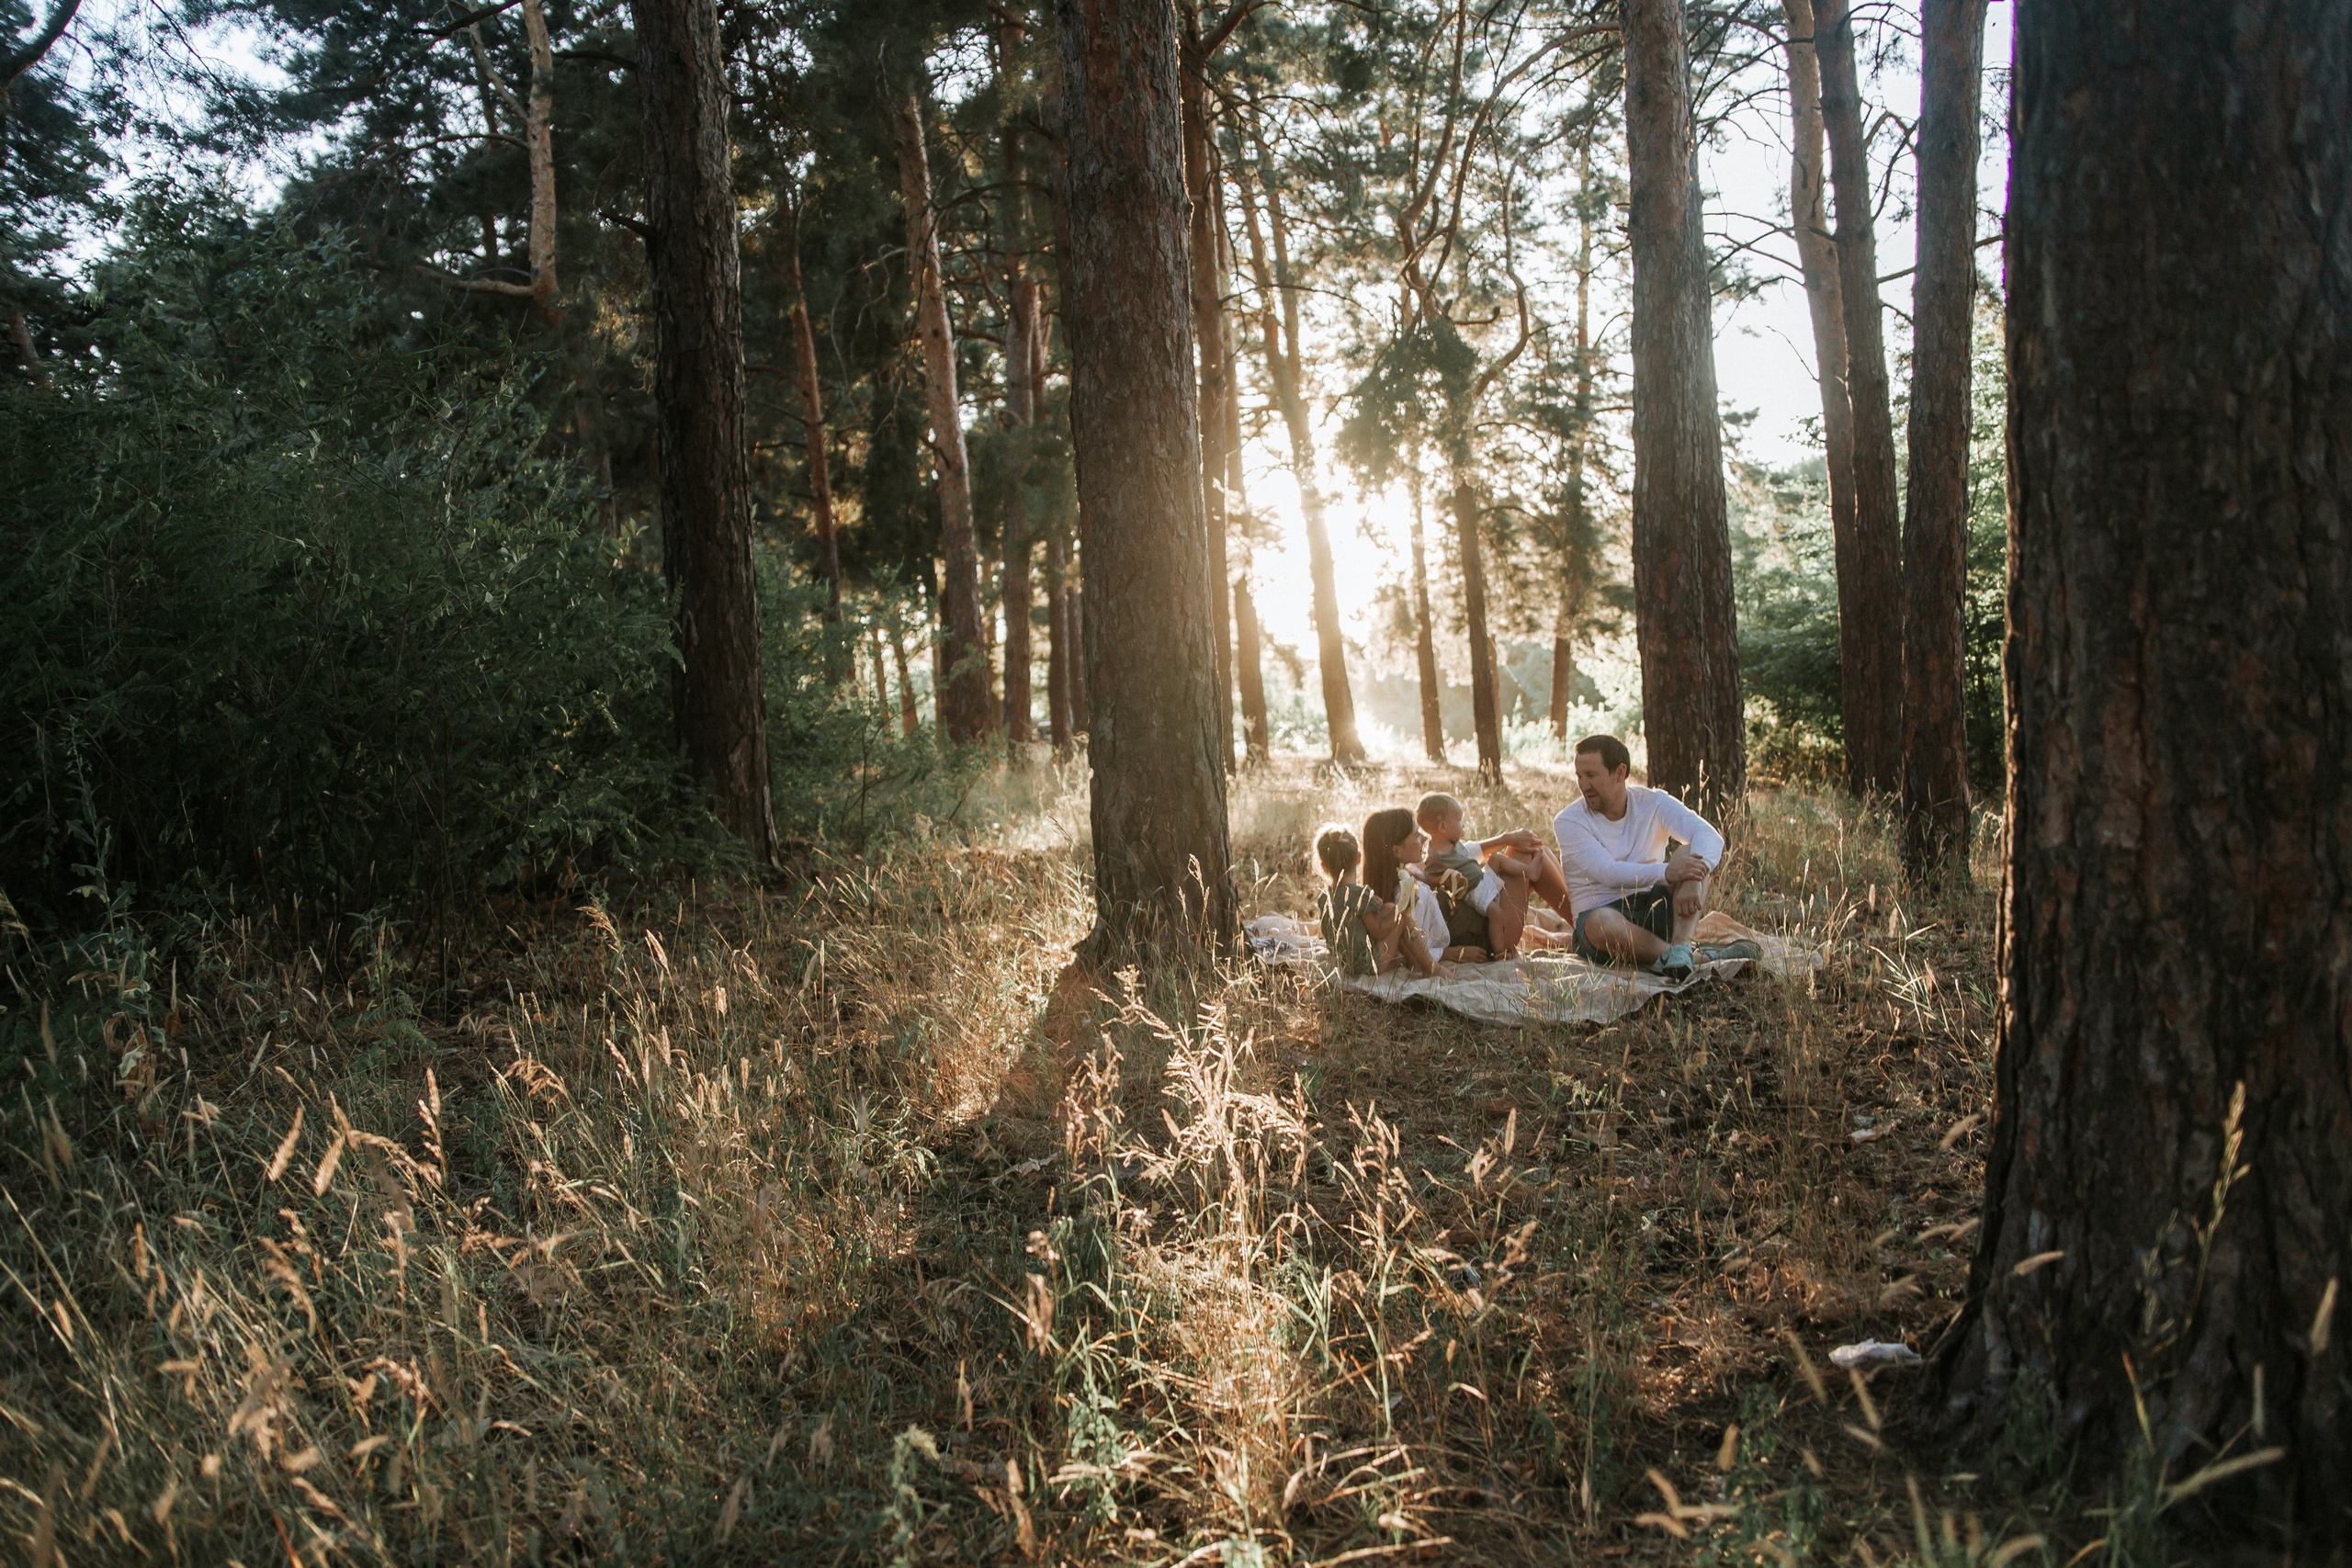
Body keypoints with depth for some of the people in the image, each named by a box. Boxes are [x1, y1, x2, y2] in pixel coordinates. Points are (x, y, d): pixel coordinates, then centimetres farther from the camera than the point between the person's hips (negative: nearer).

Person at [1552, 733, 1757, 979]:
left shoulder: (1653, 803, 2)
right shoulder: (1568, 821, -6)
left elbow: (1710, 836, -15)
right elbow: (1608, 872, -22)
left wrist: (1693, 879, -36)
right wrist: (1666, 872, -36)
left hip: (1655, 910, 3)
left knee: (1692, 853, -18)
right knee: (1601, 922, -40)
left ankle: (1679, 947, -37)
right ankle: (1699, 958, -33)